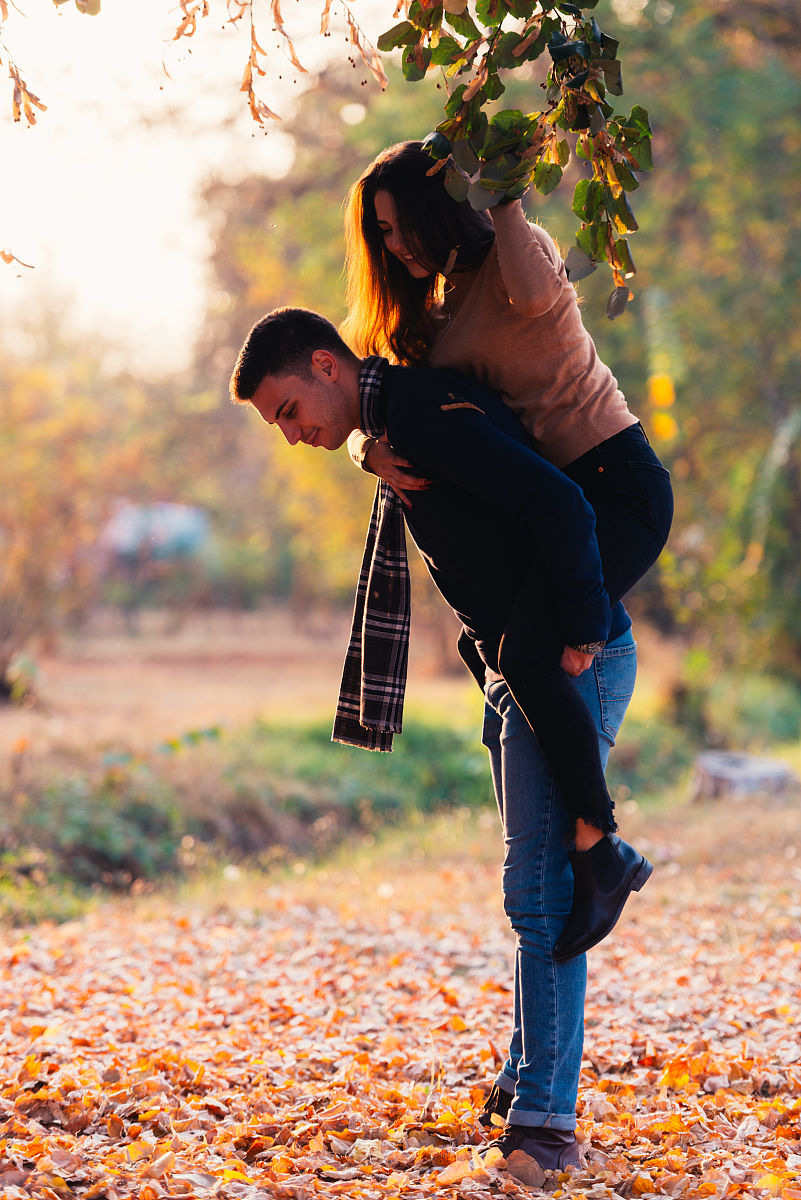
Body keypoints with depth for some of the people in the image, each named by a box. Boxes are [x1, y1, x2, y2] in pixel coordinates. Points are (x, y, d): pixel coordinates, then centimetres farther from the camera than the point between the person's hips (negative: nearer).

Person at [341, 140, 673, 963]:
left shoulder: (512, 259, -10)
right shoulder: (441, 301, 15)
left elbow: (537, 295, -37)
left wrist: (500, 196, -25)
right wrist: (374, 452, -14)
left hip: (619, 484, -10)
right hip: (558, 495, 10)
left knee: (528, 653, -28)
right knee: (485, 644, 22)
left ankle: (595, 849, -16)